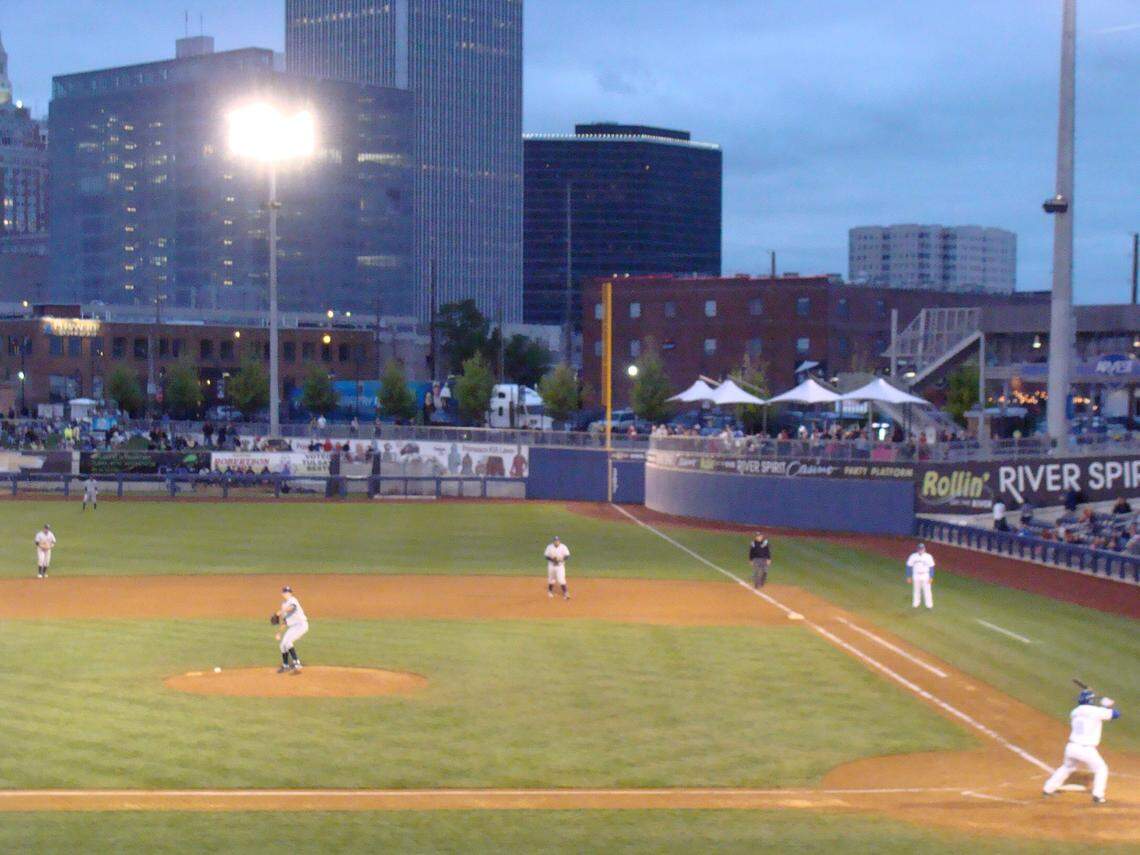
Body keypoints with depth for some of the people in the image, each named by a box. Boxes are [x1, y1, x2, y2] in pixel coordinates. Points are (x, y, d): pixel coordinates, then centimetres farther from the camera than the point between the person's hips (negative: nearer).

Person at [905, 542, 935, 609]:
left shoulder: (928, 556, -10)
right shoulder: (913, 556, -6)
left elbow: (931, 567, -5)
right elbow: (909, 566, 0)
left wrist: (931, 577, -9)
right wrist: (908, 577, 0)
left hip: (925, 576, -2)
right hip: (916, 576, 2)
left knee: (927, 590, 2)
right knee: (916, 590, 14)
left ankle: (929, 605, 13)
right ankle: (915, 604, 27)